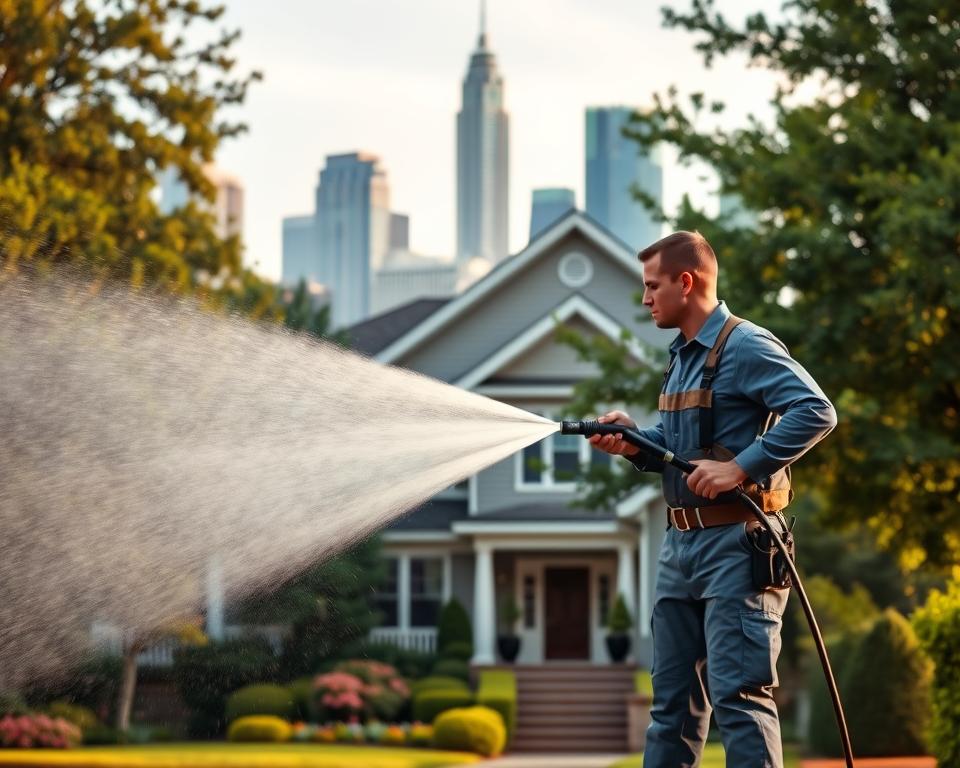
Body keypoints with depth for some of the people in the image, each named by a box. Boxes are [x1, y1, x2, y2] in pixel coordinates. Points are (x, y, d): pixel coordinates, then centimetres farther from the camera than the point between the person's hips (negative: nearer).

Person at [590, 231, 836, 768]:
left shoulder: (745, 346, -12)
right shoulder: (682, 357, 17)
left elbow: (817, 412, -22)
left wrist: (740, 467, -26)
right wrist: (633, 441, 2)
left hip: (735, 546, -9)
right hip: (681, 543, 9)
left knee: (738, 693, -10)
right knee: (674, 697, 13)